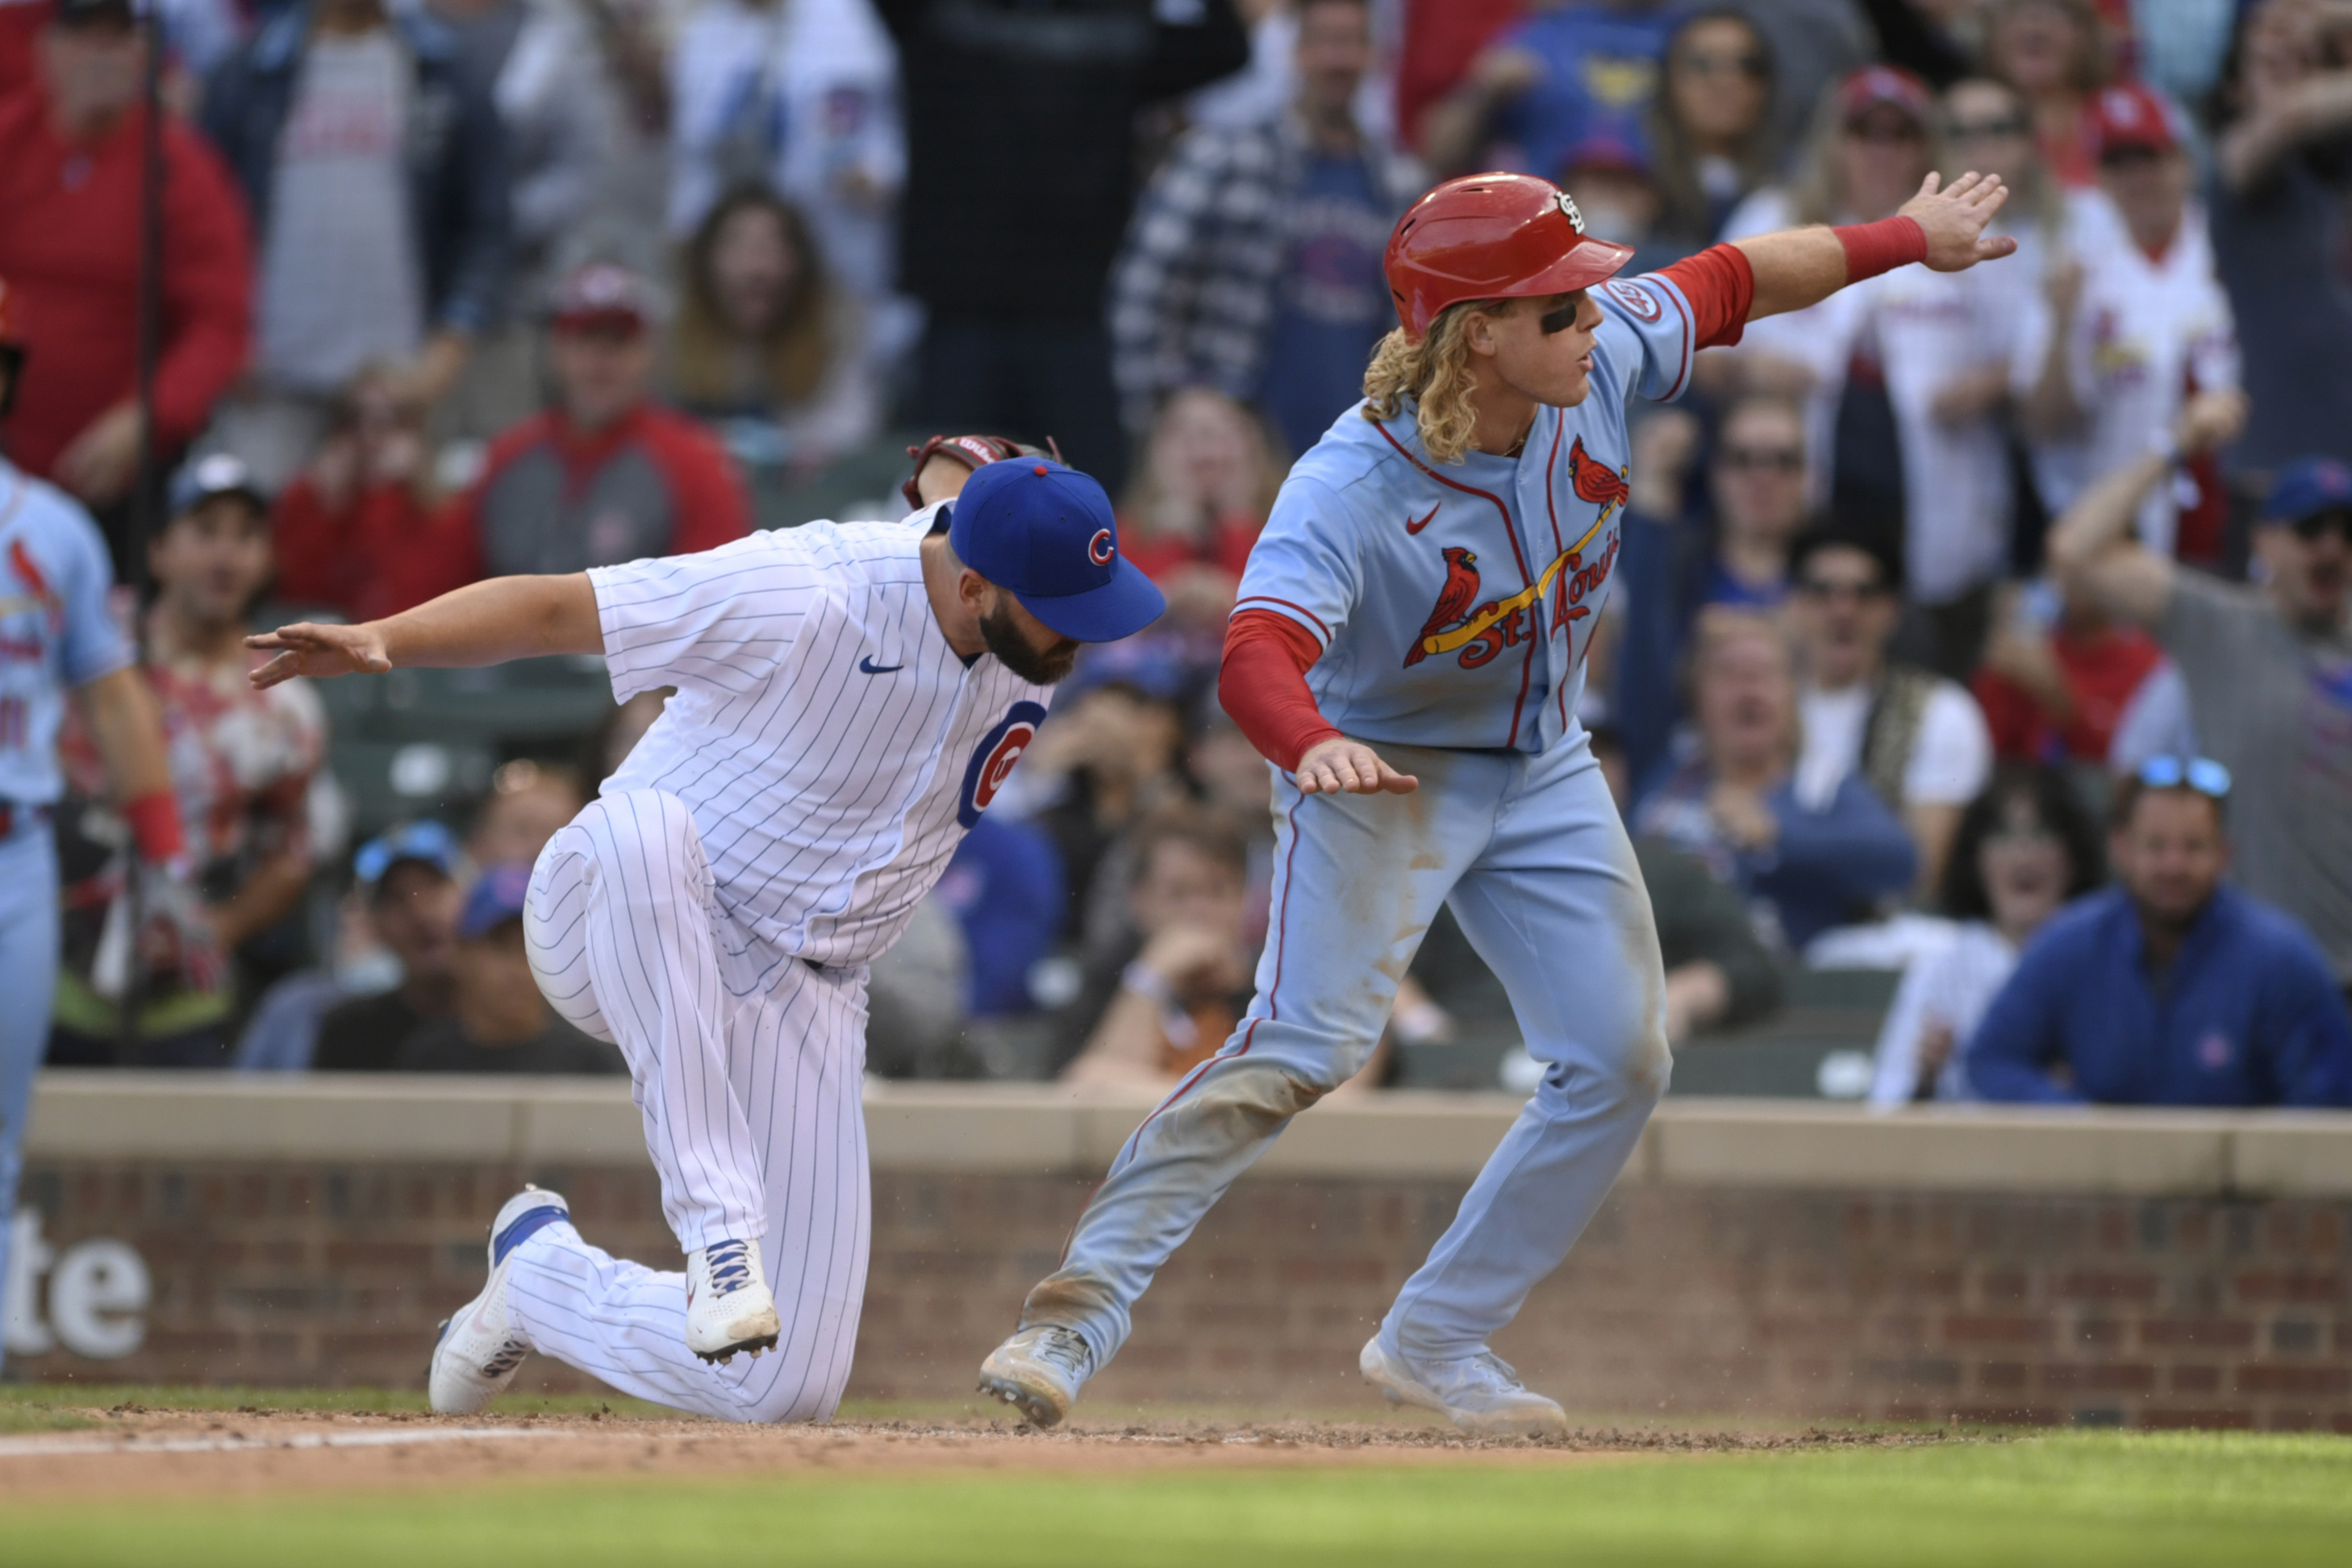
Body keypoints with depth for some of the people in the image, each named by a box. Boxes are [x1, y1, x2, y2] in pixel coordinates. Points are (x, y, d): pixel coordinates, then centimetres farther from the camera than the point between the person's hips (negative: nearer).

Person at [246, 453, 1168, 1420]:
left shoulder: (1037, 636, -6)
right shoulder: (801, 596, -24)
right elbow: (551, 609, -22)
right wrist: (382, 641, -36)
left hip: (796, 1004, 5)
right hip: (606, 935, -5)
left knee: (786, 1392, -7)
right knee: (642, 826, -44)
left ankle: (540, 1273, 24)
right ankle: (718, 1226, -41)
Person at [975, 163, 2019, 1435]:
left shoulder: (1601, 355, -18)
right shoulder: (1349, 490, -35)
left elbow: (1732, 281, 2)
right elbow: (1255, 658, -49)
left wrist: (1904, 240, 12)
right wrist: (1314, 746, -71)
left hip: (1540, 770, 7)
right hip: (1380, 770, -7)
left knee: (1620, 1063, 3)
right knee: (1303, 1046, -24)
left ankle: (1435, 1342, 14)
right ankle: (1082, 1306, -21)